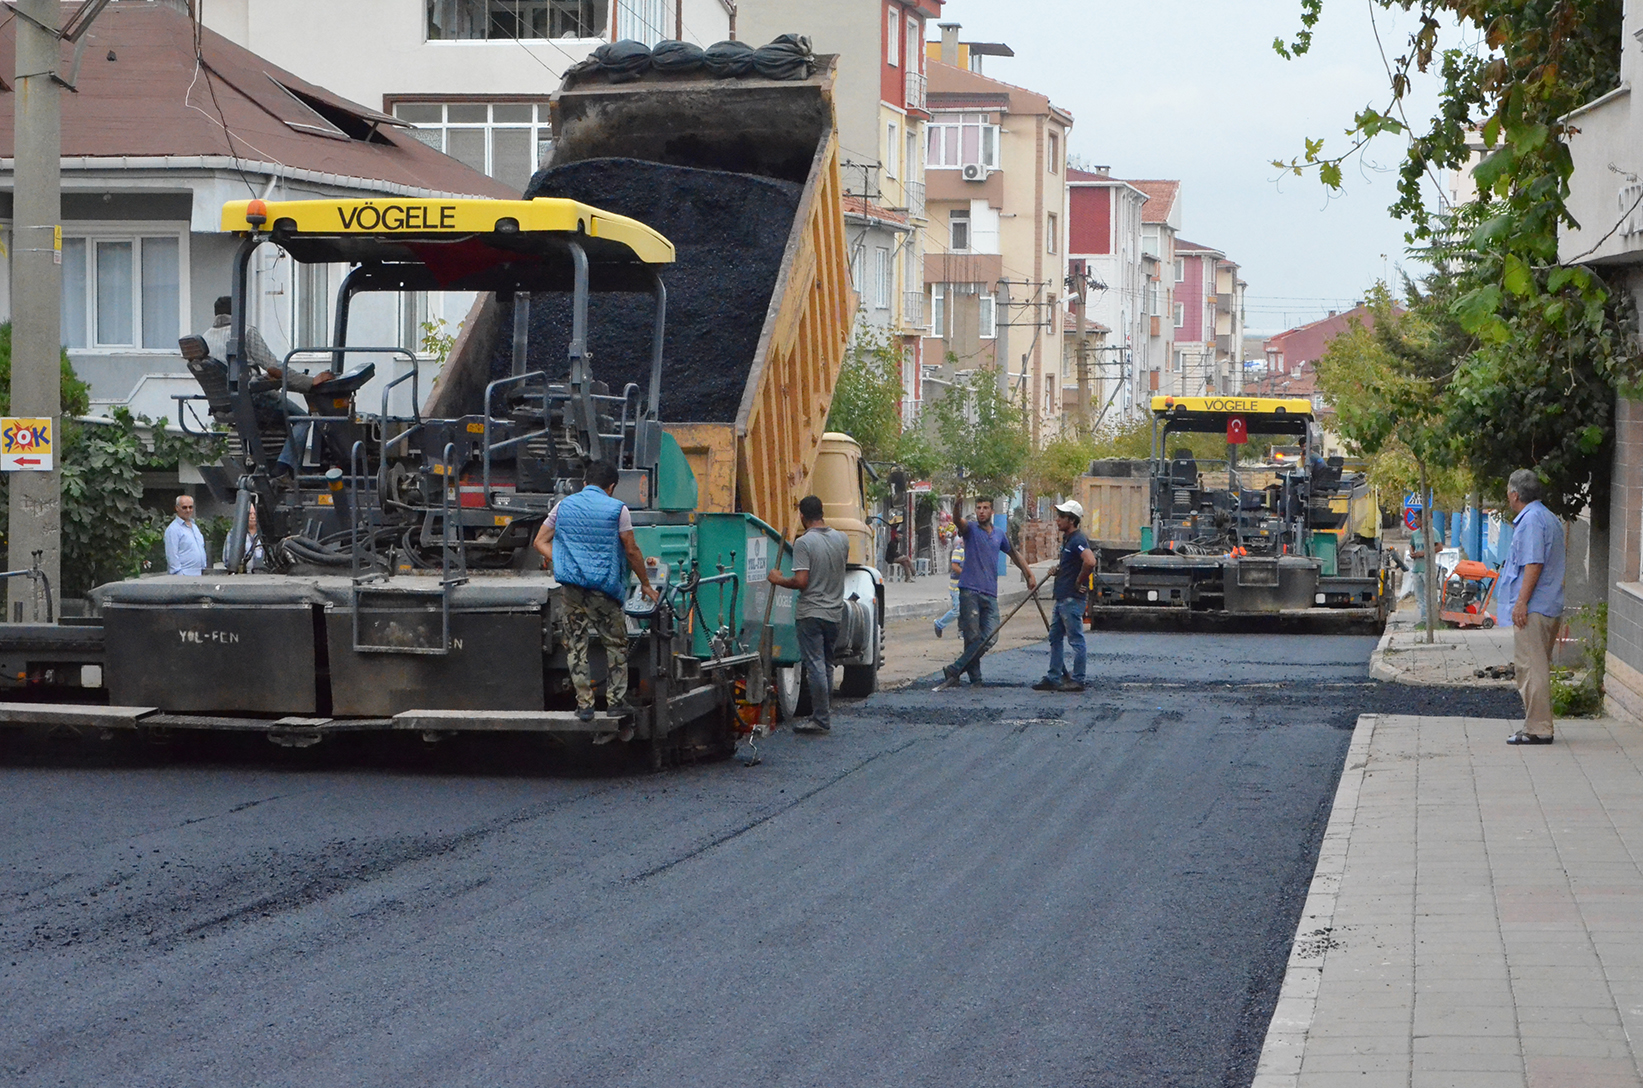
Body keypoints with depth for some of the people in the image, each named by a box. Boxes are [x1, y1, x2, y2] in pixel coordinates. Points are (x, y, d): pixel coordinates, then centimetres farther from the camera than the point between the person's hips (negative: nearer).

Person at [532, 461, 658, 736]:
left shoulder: (564, 505, 10)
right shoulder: (617, 509, -1)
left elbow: (540, 542, 11)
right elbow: (632, 551, 1)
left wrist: (560, 562, 8)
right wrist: (646, 584, 12)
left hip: (570, 587, 3)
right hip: (603, 589, -3)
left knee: (576, 646, 9)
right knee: (616, 646, 9)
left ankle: (584, 704, 6)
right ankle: (616, 706, 6)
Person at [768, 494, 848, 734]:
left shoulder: (804, 543, -14)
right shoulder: (841, 539, 5)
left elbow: (801, 582, -19)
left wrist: (778, 580, -3)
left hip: (811, 613, -6)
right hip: (834, 613, 6)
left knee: (815, 666, -5)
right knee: (826, 666, 16)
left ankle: (821, 719, -5)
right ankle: (825, 713, 20)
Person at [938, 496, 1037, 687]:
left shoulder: (999, 534, 17)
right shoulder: (971, 528, 2)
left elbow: (1014, 553, 33)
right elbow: (958, 522, -21)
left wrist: (1029, 575, 33)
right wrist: (957, 507, -44)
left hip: (990, 593, 4)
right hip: (970, 591, -4)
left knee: (989, 637, -8)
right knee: (973, 637, -6)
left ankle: (954, 669, -5)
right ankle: (975, 677, 1)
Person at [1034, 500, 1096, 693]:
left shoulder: (1078, 539, -17)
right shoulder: (1066, 538, 15)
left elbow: (1090, 562, -33)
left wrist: (1078, 582, -20)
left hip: (1072, 599, -11)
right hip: (1061, 598, 11)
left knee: (1076, 640, -4)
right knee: (1055, 638, 13)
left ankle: (1077, 680, 1)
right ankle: (1053, 678, 18)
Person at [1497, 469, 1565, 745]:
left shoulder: (1531, 520, -13)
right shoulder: (1549, 518, 20)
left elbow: (1534, 565, -21)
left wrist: (1521, 602, -22)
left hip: (1532, 608, -11)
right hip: (1549, 607, 11)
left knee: (1531, 667, -9)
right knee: (1537, 667, 15)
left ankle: (1537, 729, -10)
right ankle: (1540, 725, 19)